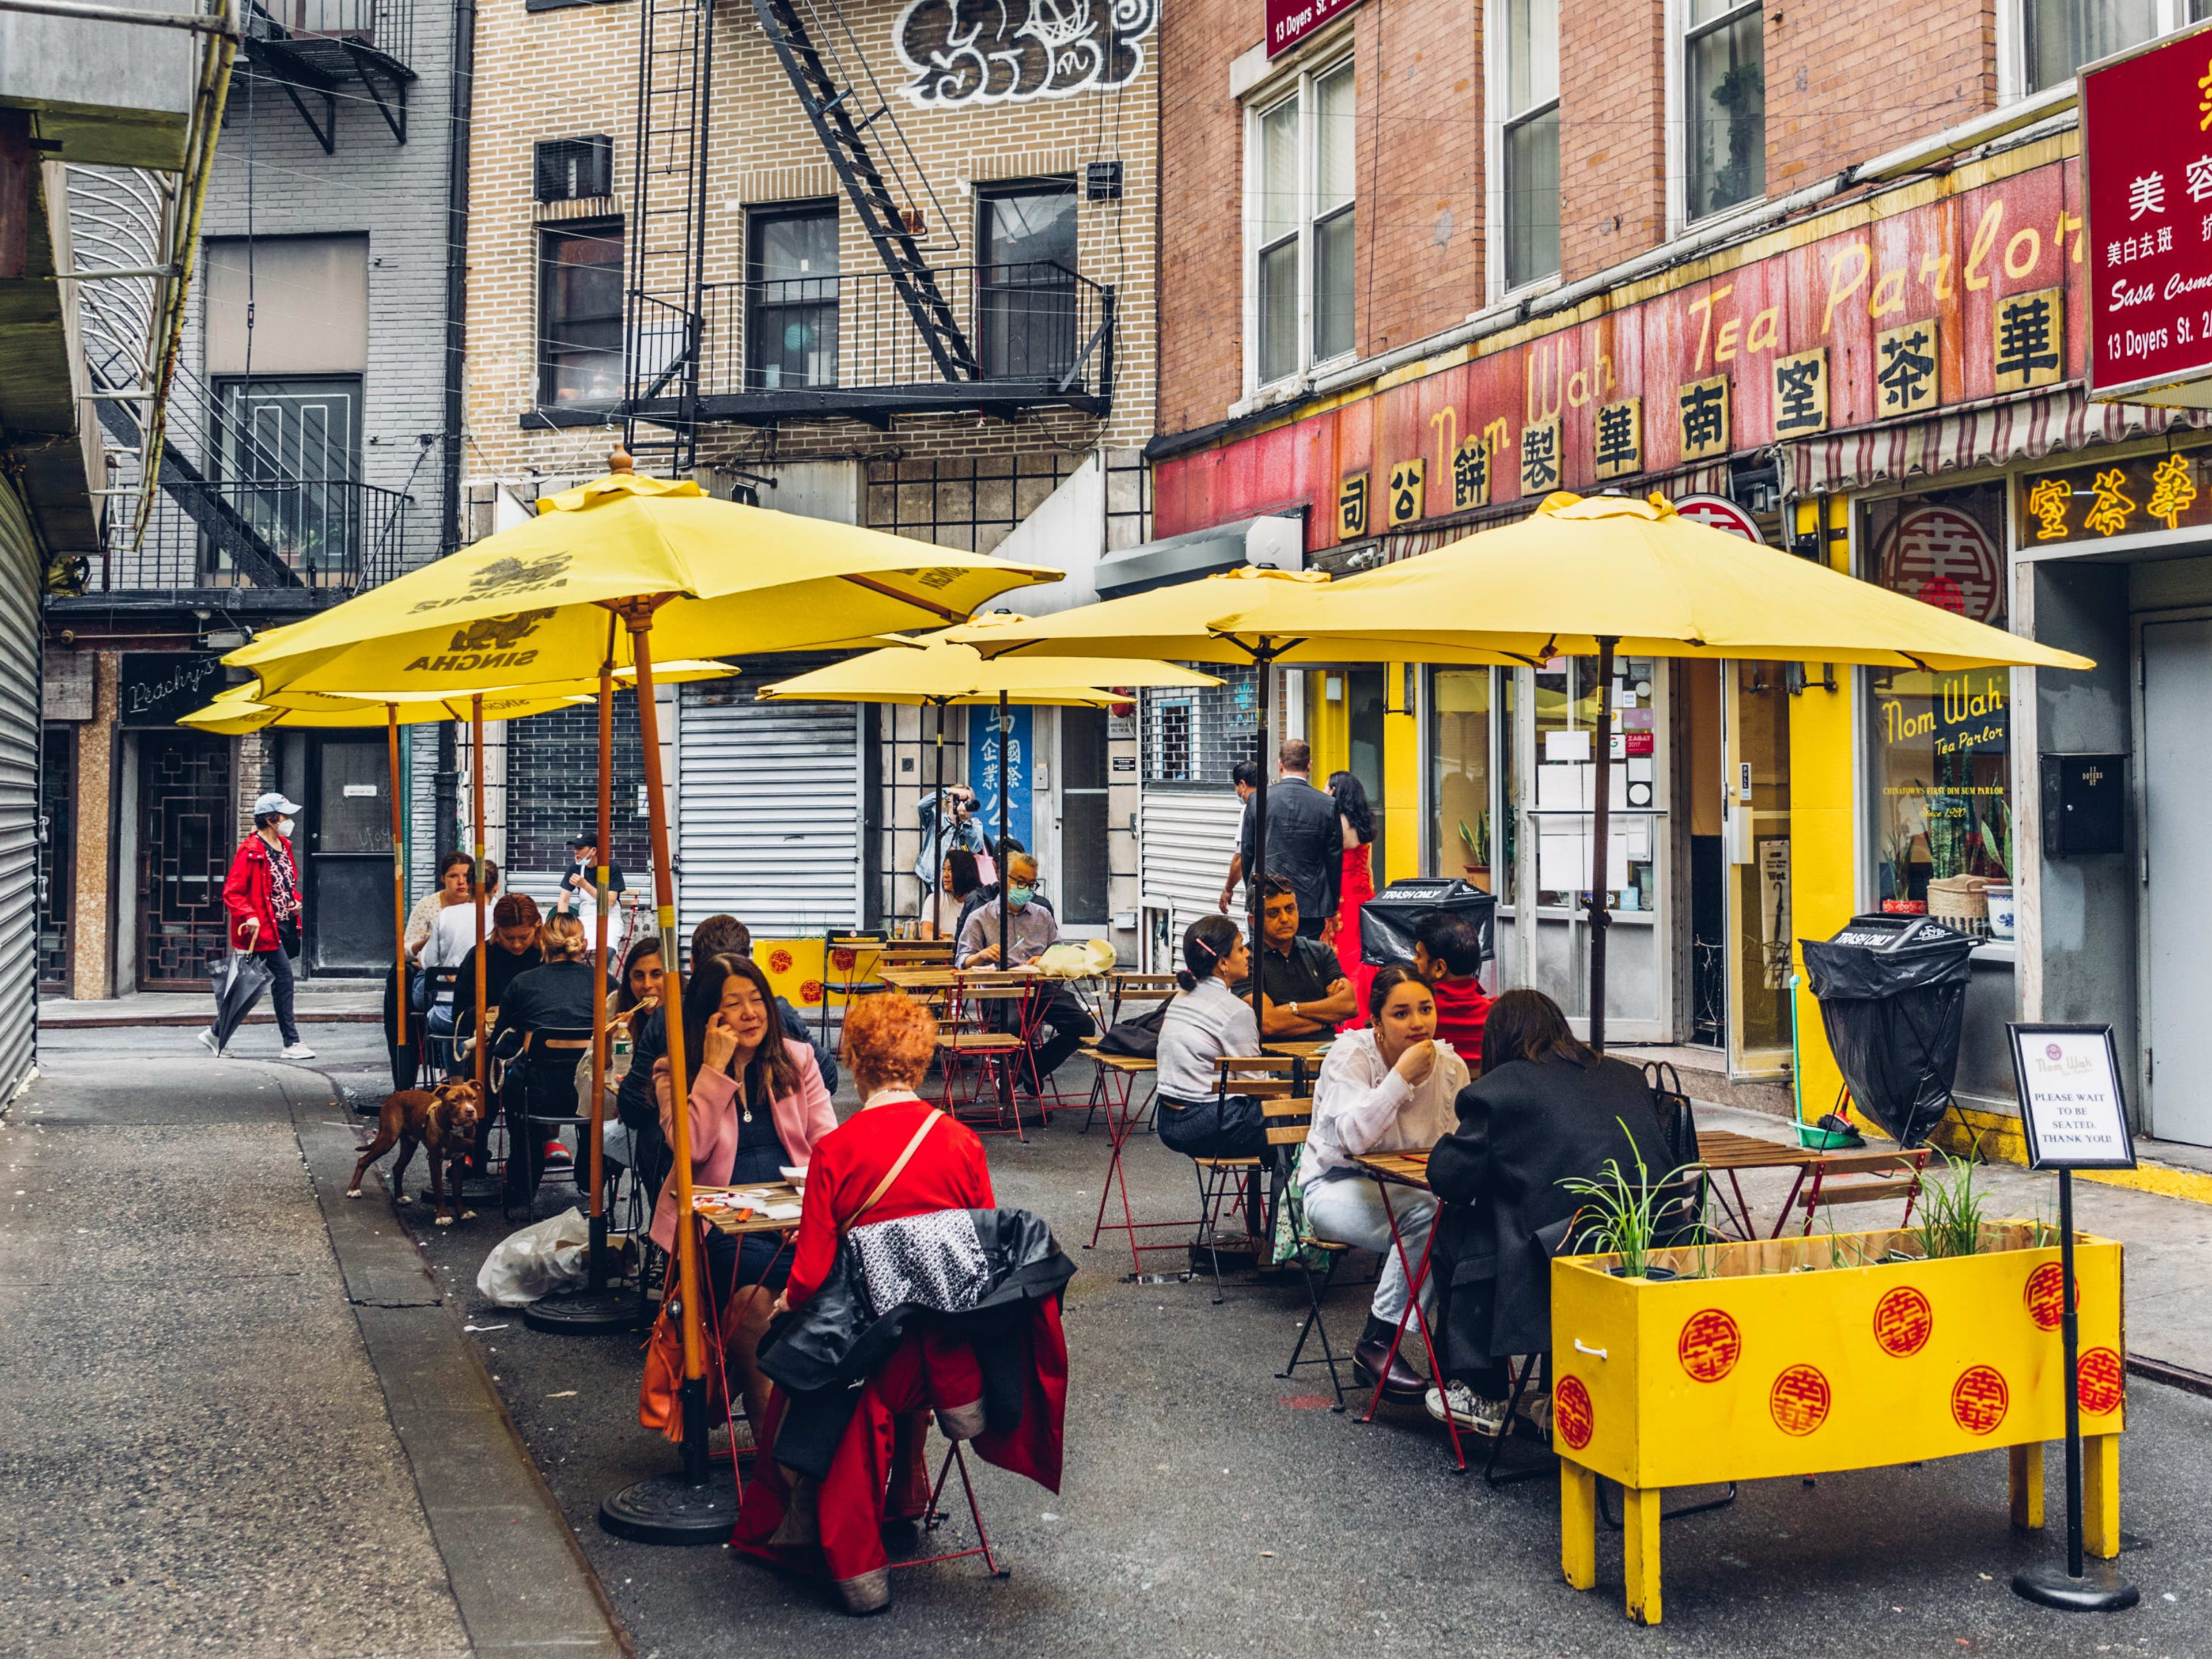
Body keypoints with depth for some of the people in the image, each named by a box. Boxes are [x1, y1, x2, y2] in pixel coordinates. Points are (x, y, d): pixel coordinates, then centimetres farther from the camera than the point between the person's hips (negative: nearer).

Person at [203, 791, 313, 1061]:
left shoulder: (284, 846, 15)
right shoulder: (250, 851, -12)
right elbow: (232, 893, -14)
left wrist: (296, 901, 9)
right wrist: (249, 917, -27)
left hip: (285, 927, 9)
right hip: (264, 928, -9)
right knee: (283, 978, -9)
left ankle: (216, 1034, 21)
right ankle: (291, 1044, -4)